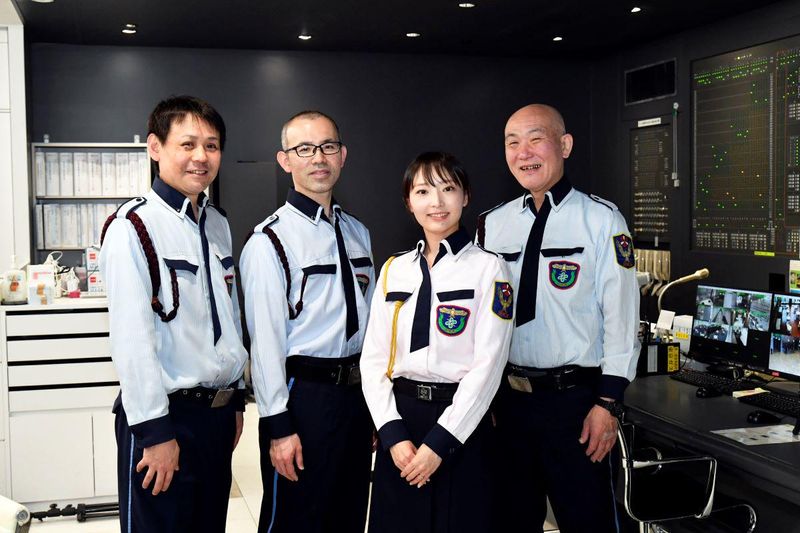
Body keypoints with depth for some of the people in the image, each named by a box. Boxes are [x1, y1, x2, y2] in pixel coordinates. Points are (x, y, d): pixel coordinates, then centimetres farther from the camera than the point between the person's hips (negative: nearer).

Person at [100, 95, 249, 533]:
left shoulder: (218, 225, 9)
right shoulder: (133, 227, -15)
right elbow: (131, 337, -18)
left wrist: (236, 399, 16)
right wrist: (155, 431, -17)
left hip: (218, 412, 7)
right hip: (166, 415, -7)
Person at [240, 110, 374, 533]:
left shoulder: (357, 233, 11)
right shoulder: (269, 240, -12)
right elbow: (265, 339, -14)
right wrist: (278, 426, -16)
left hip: (356, 391, 7)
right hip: (304, 395, -7)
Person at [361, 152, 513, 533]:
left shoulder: (488, 268, -5)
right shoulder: (394, 269, 7)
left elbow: (487, 365, -11)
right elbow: (374, 359, 4)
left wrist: (439, 442, -13)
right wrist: (392, 434, -7)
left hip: (461, 422, -3)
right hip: (400, 419, 4)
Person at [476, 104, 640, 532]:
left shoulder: (601, 220, -8)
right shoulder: (493, 224, 5)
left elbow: (621, 316, -10)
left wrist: (607, 404, -13)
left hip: (574, 398, -4)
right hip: (507, 396, 4)